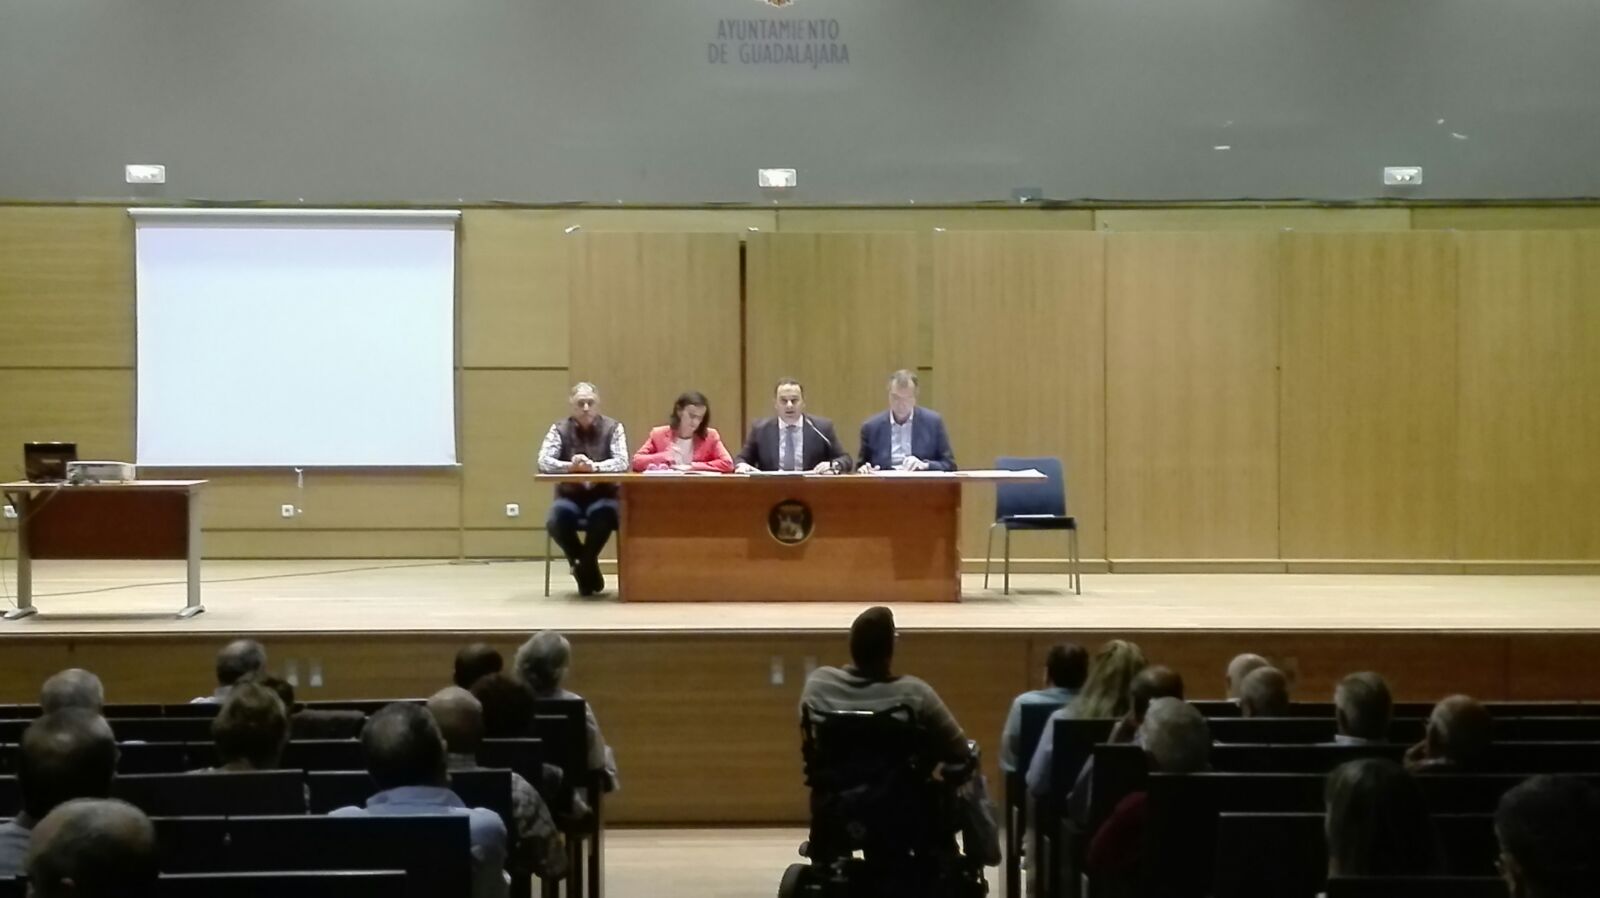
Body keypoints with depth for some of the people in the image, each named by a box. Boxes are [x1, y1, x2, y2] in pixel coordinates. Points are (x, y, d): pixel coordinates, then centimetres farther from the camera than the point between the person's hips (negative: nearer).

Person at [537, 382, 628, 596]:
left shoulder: (613, 427, 1)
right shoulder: (559, 429, 4)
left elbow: (622, 462, -12)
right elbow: (543, 462, -9)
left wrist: (594, 466, -31)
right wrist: (569, 466, -30)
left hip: (603, 495, -1)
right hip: (570, 495, 1)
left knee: (603, 515, -37)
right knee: (556, 521, -32)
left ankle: (582, 566, -10)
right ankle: (588, 567, -4)